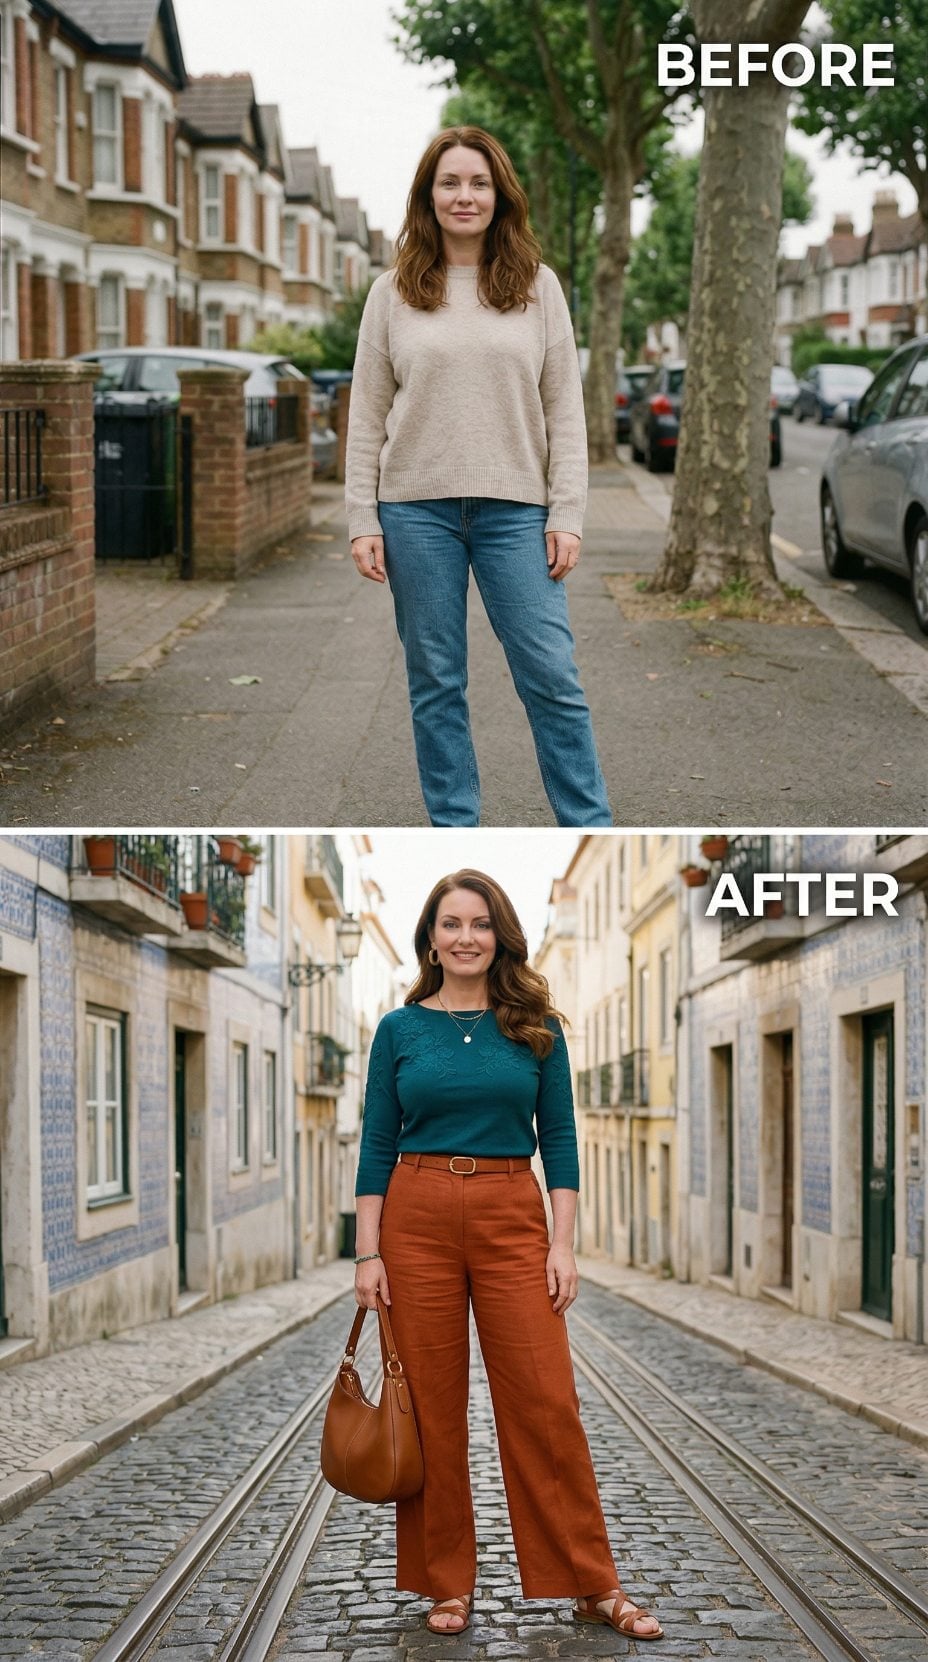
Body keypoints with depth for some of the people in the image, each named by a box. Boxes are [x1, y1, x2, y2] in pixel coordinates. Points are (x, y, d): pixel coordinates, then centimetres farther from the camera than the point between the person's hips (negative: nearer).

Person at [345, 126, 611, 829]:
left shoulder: (538, 287, 6)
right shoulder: (393, 294, 6)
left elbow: (565, 410, 4)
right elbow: (367, 417, 6)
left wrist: (566, 516, -3)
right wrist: (363, 522, -1)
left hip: (515, 509, -1)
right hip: (418, 512, 1)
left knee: (552, 678, -3)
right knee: (435, 683, 6)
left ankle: (590, 828, 4)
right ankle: (455, 828, 14)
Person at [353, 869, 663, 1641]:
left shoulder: (536, 1027, 4)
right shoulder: (400, 1030, 4)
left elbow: (559, 1139, 4)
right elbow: (377, 1146, 4)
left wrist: (564, 1244, -5)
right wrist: (368, 1253, -3)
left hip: (512, 1217, 0)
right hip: (417, 1220, 0)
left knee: (546, 1401, -3)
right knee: (431, 1405, 3)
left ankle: (593, 1584, 6)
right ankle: (447, 1582, 15)